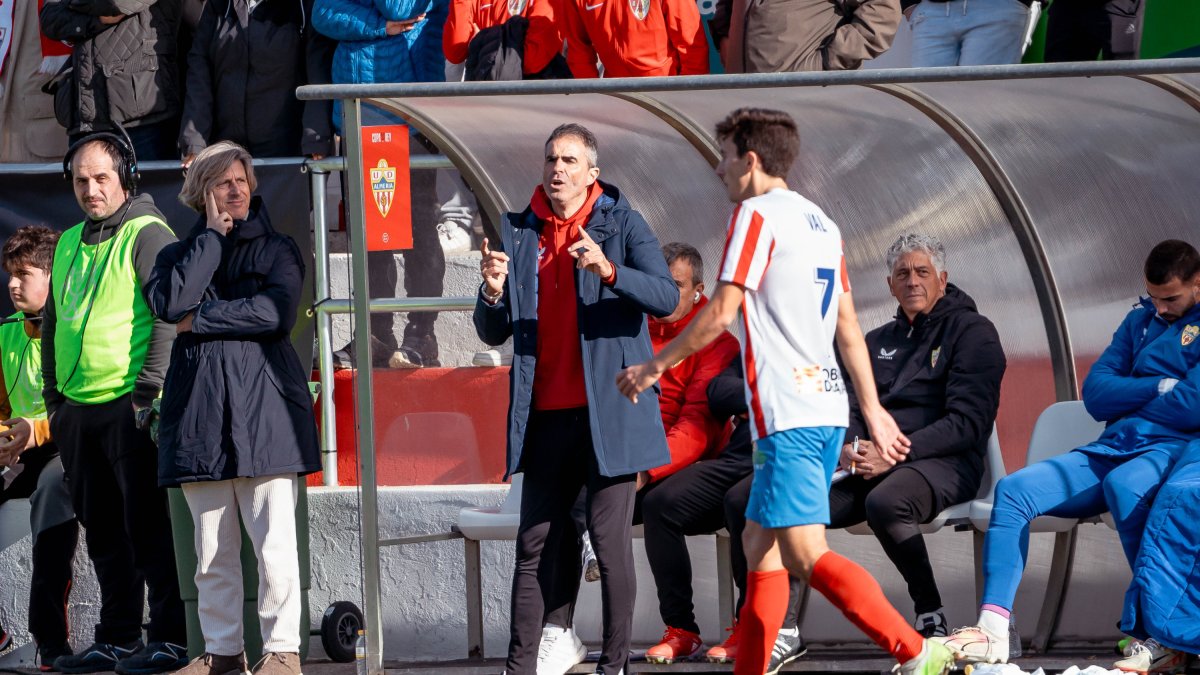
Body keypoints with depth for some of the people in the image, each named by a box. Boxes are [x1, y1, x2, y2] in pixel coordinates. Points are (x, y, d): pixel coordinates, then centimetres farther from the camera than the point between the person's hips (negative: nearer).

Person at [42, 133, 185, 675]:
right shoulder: (69, 244, 16)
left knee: (147, 526, -7)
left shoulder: (147, 235, -7)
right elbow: (52, 322, 25)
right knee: (102, 530, 11)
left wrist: (148, 391, -17)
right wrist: (54, 395, 19)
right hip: (77, 412, 8)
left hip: (130, 408, -8)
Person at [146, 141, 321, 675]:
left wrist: (200, 320, -5)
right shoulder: (180, 254, 18)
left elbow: (277, 313, -8)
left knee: (273, 545, -10)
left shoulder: (276, 250, 11)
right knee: (212, 551, 3)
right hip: (199, 411, 3)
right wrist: (213, 236, 0)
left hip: (262, 409, -3)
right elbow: (170, 303, -5)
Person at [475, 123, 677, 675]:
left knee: (610, 541, -4)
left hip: (608, 413, -4)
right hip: (545, 415, 4)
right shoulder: (517, 232, 12)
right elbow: (492, 334, 12)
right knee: (534, 543, 4)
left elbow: (666, 297, -13)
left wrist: (609, 271, -29)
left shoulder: (621, 224, 1)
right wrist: (493, 294, -9)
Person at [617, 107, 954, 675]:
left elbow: (720, 314, -12)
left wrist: (653, 367, -1)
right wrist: (873, 410, 22)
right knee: (760, 543, 15)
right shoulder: (821, 224, 17)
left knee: (805, 554, -14)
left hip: (788, 414, -10)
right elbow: (848, 326, 20)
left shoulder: (757, 215, -8)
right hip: (826, 406, 10)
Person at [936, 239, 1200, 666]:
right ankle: (992, 630, -22)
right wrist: (1160, 387, -4)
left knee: (1123, 484, -41)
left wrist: (1126, 399, 1)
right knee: (1013, 490, -14)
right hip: (1111, 450, 7)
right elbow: (1095, 394, 11)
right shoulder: (1142, 319, 21)